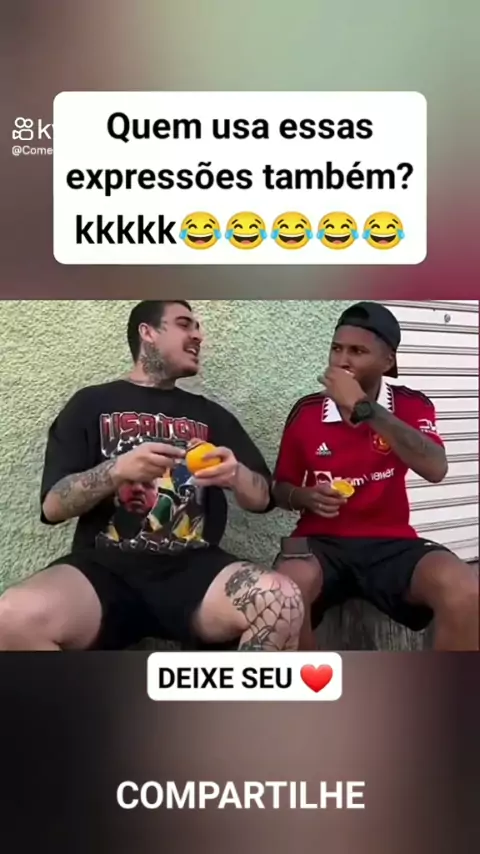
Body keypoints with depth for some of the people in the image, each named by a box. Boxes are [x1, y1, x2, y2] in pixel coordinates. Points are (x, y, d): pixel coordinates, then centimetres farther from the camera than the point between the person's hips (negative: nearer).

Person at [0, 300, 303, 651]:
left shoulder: (211, 414, 18)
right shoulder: (92, 404, 11)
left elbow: (262, 499, 13)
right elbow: (53, 505, 2)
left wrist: (235, 475, -11)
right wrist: (117, 470, -17)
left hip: (194, 568, 2)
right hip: (106, 567, -1)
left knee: (282, 601, -30)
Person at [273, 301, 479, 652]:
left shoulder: (411, 406, 2)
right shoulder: (306, 411, 3)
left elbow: (435, 469, -19)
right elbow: (281, 488, 15)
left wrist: (363, 408, -22)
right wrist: (306, 497, -11)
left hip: (390, 543, 0)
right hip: (322, 542, 0)